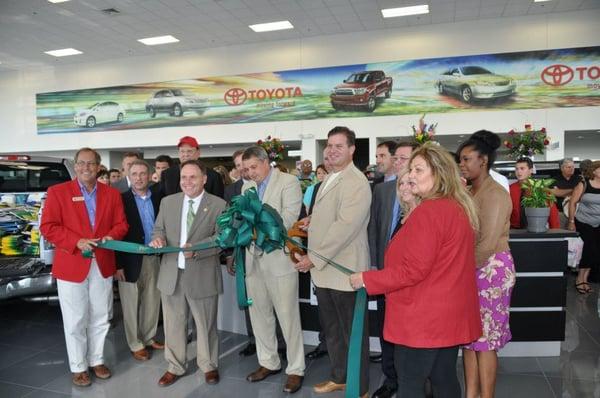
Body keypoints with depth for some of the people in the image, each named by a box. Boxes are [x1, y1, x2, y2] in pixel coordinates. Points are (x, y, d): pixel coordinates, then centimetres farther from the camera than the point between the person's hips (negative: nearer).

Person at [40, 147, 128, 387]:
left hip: (102, 266, 3)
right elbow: (47, 227, -8)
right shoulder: (58, 192, -3)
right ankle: (78, 367, 22)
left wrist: (111, 237, -13)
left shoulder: (112, 193, 7)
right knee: (75, 322, 7)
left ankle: (96, 360, 31)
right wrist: (77, 242, -19)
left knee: (100, 319, 14)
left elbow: (121, 224, 9)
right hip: (71, 266, -3)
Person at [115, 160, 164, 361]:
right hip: (131, 260, -3)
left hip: (154, 258, 4)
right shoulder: (121, 199, -6)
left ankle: (148, 338, 31)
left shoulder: (158, 198, 5)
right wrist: (118, 264, -12)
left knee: (152, 302, 14)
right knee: (132, 305, 8)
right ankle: (135, 345, 22)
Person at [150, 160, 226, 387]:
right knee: (173, 324, 14)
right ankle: (175, 367, 32)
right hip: (171, 274, 3)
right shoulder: (168, 202, 7)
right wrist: (158, 238, -12)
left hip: (202, 276, -3)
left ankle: (209, 366, 31)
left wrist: (196, 249, -25)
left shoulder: (219, 205, -6)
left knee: (206, 324, 12)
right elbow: (159, 229, 12)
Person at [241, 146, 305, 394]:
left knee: (288, 317, 1)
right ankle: (268, 362, 30)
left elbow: (289, 218, -15)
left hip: (279, 258, -6)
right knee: (259, 314, 14)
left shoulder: (289, 182, -5)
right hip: (253, 258, 6)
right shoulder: (247, 187, 15)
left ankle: (295, 369, 14)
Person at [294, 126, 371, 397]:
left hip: (344, 270, -9)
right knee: (331, 329, 20)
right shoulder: (329, 179, 14)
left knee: (353, 332, 6)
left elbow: (345, 226, -24)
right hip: (324, 269, 9)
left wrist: (314, 258, -20)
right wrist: (311, 222, 5)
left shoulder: (356, 182, -16)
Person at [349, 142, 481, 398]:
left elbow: (413, 270, -21)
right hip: (451, 315, 9)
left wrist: (367, 279, -13)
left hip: (424, 317, -9)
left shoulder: (429, 210, -20)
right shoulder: (460, 208, 9)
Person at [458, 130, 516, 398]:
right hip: (470, 271, 8)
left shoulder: (495, 193, -15)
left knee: (485, 339, 3)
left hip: (490, 270, -8)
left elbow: (488, 245, -21)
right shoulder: (469, 192, 12)